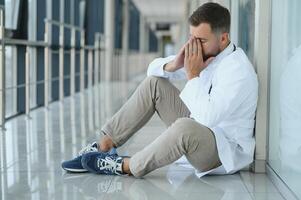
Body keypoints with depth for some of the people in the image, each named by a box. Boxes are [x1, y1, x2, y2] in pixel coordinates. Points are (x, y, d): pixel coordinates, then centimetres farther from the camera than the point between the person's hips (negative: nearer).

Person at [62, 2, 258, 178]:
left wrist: (192, 75, -26)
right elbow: (153, 68, 5)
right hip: (197, 129, 8)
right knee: (154, 84, -2)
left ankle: (125, 166, -16)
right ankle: (104, 147, -3)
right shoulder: (203, 52, 1)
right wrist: (175, 64, -16)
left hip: (227, 152, -8)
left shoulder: (239, 71, -24)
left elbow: (206, 117, -35)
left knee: (185, 127, -41)